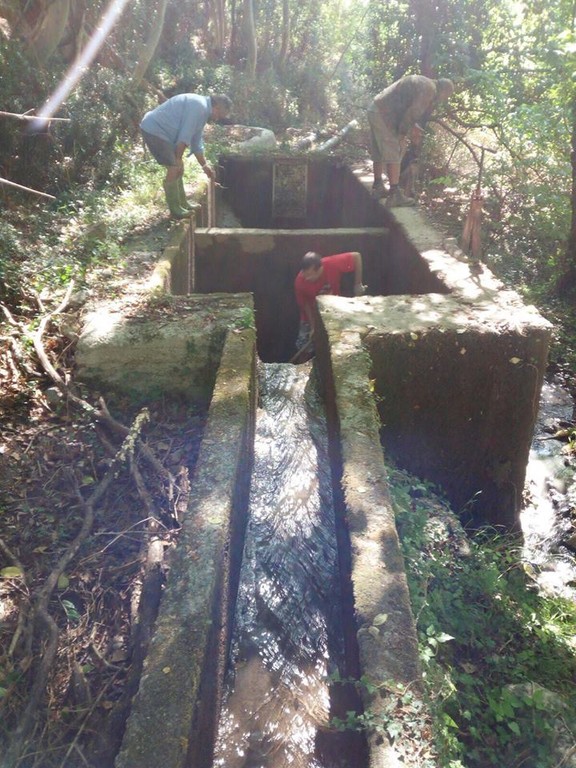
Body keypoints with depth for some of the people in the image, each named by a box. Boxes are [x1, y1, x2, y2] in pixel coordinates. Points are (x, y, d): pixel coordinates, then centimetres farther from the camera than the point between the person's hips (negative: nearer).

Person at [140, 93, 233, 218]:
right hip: (154, 130, -10)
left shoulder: (203, 109, 13)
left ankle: (182, 204, 25)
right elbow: (184, 137, -21)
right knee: (174, 168, -8)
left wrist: (204, 165, 23)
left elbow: (196, 141, 21)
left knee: (178, 167, 15)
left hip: (158, 129, 10)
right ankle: (175, 209, 4)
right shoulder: (199, 107, -19)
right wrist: (178, 158, -12)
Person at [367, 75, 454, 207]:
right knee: (394, 155, -7)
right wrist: (403, 134, -8)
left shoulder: (423, 83, 21)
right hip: (384, 114, -10)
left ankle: (378, 187, 29)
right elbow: (413, 113, -17)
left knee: (379, 154, 18)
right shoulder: (430, 89, -10)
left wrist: (412, 127, 18)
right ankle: (395, 195, -6)